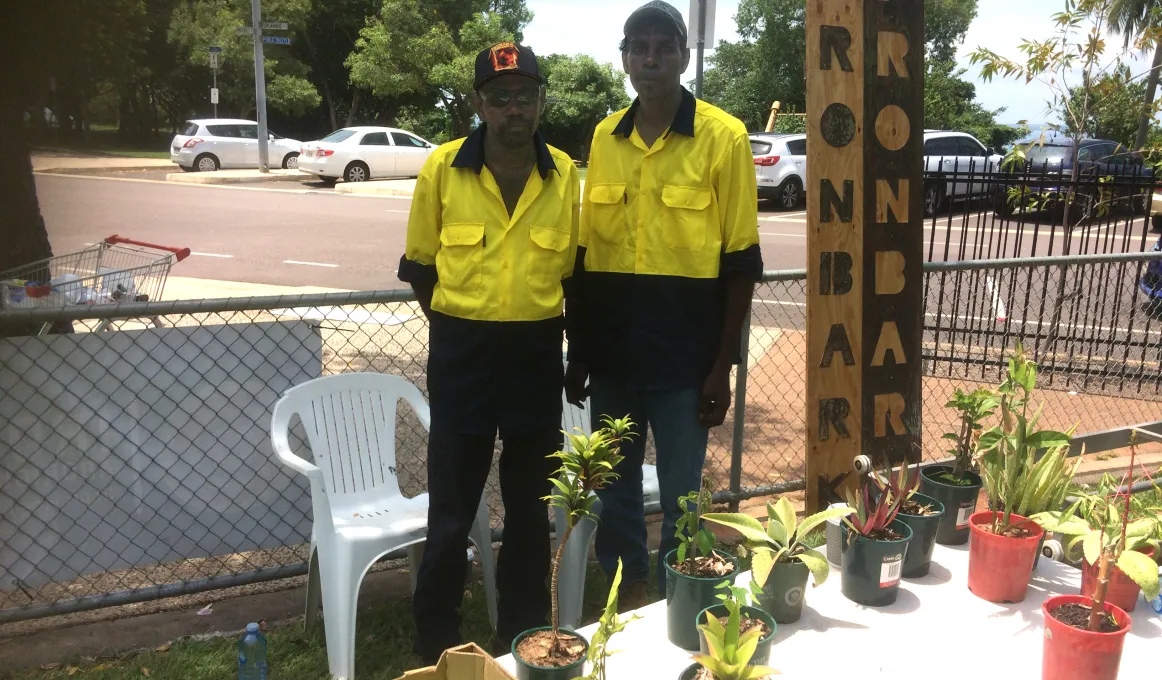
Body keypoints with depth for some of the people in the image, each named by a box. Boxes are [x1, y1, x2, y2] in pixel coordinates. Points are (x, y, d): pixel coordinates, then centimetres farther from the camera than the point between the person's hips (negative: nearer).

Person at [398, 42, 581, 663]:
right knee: (450, 511, 7)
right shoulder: (442, 168, -5)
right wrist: (456, 331, 3)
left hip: (538, 355, 2)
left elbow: (570, 269, 9)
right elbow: (419, 264, 4)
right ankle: (435, 645, 27)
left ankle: (524, 635, 33)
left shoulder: (565, 174, 0)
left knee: (529, 505, 14)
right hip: (461, 354, -2)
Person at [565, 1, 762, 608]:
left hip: (683, 359, -4)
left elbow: (740, 262, -6)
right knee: (614, 490, 17)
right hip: (611, 354, 4)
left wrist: (722, 367, -8)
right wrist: (578, 351, 9)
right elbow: (587, 253, 10)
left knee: (681, 500, 9)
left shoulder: (723, 136, -6)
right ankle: (624, 592, 37)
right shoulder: (604, 137, 6)